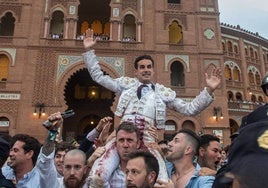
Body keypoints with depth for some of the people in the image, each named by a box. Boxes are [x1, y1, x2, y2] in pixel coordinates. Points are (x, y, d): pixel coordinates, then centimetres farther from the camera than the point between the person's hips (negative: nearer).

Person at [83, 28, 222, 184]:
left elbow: (189, 109, 15)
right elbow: (98, 76, 21)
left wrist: (209, 90, 4)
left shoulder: (164, 92, 18)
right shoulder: (126, 83, 20)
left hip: (147, 137, 0)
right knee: (98, 177, -18)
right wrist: (89, 50, 16)